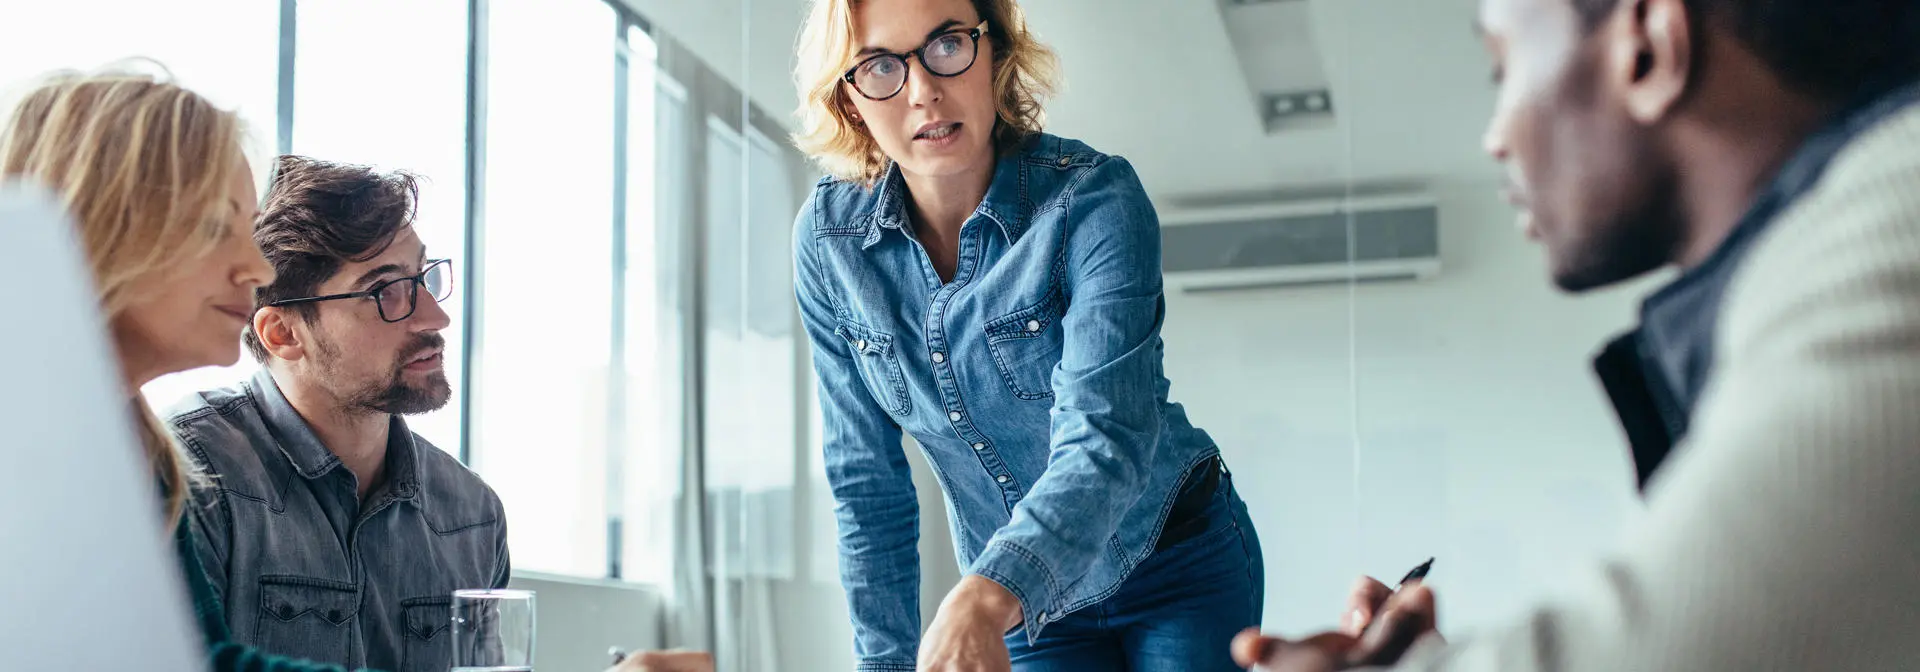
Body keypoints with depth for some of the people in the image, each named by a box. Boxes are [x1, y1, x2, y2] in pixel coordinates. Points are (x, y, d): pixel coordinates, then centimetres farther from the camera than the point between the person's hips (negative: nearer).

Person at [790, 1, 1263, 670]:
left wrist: (981, 601, -49)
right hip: (1023, 604, 3)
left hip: (1177, 566, -2)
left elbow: (1105, 438, -34)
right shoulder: (826, 241, -11)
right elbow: (866, 483, -4)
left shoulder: (1095, 198, -23)